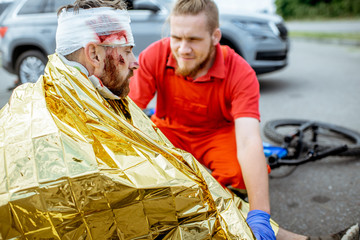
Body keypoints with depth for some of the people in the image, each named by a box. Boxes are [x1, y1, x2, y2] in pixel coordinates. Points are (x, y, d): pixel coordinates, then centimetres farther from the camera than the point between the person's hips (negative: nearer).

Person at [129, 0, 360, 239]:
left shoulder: (241, 74, -27)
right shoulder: (154, 56, -23)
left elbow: (249, 141, -38)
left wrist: (260, 216, -48)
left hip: (218, 133, -1)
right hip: (168, 129, 2)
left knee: (247, 175, -33)